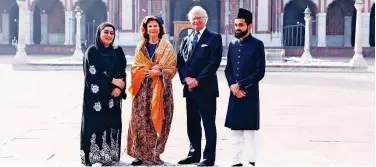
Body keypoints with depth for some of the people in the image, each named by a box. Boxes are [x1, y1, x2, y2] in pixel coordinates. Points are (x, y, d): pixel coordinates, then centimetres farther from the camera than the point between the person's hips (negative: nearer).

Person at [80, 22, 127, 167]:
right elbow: (92, 74, -10)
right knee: (96, 123, -6)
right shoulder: (92, 51, -2)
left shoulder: (118, 52, 11)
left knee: (112, 124, 5)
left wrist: (119, 88, -11)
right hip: (96, 95, -4)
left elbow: (123, 73, 6)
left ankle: (110, 155, 13)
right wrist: (112, 81, -11)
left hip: (113, 96, 4)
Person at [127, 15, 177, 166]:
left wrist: (159, 72, -17)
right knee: (141, 122, -3)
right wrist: (148, 70, -9)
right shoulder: (140, 47, 13)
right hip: (143, 89, 2)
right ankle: (140, 154, 3)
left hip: (161, 89, -2)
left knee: (157, 121, -4)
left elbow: (172, 69, 1)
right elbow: (134, 68, 8)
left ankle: (154, 154, 5)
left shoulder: (167, 47, 4)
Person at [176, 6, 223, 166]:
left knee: (208, 123, -2)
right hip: (189, 88, 6)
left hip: (206, 88, -6)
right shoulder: (186, 40, 17)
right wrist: (186, 78, -8)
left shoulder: (214, 38, -2)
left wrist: (198, 80, -15)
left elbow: (214, 62, -11)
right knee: (192, 123, 12)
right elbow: (180, 62, 10)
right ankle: (194, 154, 23)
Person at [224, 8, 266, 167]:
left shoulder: (257, 45, -5)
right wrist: (232, 86, -6)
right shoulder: (232, 45, 12)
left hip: (250, 95, -5)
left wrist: (240, 85, -13)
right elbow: (228, 69, 12)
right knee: (235, 130, 9)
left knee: (250, 130, -2)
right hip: (234, 94, 6)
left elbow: (260, 72, -11)